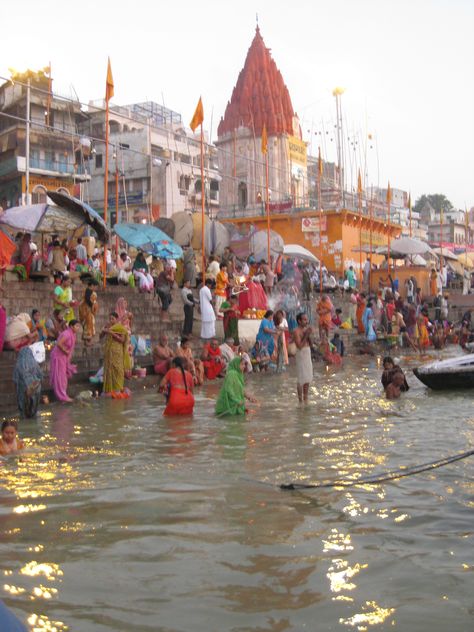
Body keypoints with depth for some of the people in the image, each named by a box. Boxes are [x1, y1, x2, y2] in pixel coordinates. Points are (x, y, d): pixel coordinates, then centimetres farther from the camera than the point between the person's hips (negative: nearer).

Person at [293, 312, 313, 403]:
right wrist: (306, 335, -19)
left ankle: (305, 398, 20)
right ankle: (300, 399, 3)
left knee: (308, 378, 11)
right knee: (301, 378, -4)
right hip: (301, 355, -8)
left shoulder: (306, 329, 10)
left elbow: (310, 344, 12)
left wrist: (309, 335, -4)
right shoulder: (296, 331, -12)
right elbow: (300, 346, -20)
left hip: (308, 354, 8)